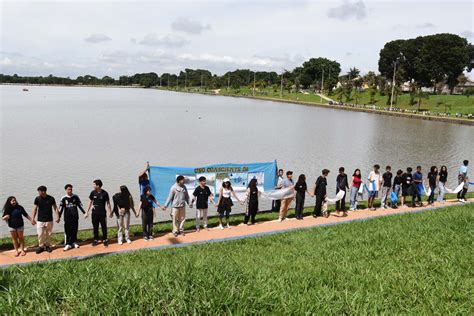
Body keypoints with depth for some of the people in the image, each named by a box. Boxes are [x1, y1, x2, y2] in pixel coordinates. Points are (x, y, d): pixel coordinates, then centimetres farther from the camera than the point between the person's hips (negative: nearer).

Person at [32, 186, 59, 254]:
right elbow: (35, 209, 4)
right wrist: (33, 218, 0)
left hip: (49, 220, -1)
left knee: (48, 234, 7)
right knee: (40, 234, 0)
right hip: (40, 220, 1)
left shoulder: (51, 198, -7)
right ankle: (41, 246, 15)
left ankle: (48, 246, 21)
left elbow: (55, 208, -1)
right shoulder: (37, 199, -3)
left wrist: (57, 216, -7)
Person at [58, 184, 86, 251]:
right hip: (67, 217, -2)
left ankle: (74, 242, 19)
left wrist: (84, 212, 4)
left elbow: (80, 205, 8)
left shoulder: (75, 197, 3)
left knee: (74, 230, 7)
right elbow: (61, 208, -1)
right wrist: (59, 217, -5)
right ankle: (68, 244, 4)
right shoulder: (63, 198, -2)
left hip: (75, 216, 2)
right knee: (67, 231, -2)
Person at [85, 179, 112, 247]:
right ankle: (96, 240, 24)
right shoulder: (93, 193, -2)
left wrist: (110, 212, -1)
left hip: (102, 213, -3)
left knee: (104, 227, 4)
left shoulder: (104, 193, -10)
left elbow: (108, 203, -1)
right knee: (95, 227, 10)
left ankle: (105, 240, 15)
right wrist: (87, 212, 7)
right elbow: (90, 202, 7)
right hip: (94, 213, 3)